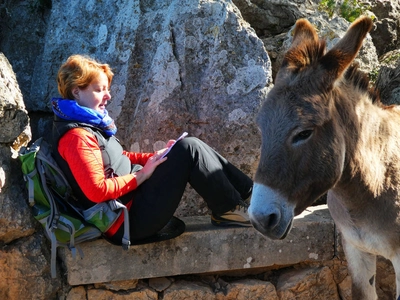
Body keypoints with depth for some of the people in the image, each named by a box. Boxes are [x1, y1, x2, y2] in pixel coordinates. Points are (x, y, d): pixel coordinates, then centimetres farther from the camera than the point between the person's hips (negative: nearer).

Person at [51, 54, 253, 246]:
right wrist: (142, 175, -17)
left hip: (133, 196, 10)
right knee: (189, 149, -14)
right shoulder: (76, 136, -19)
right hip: (128, 220, -10)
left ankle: (248, 191, 10)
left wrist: (154, 158, 7)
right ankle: (228, 209, 0)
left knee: (188, 148, 7)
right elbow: (98, 191, -26)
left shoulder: (87, 123, 12)